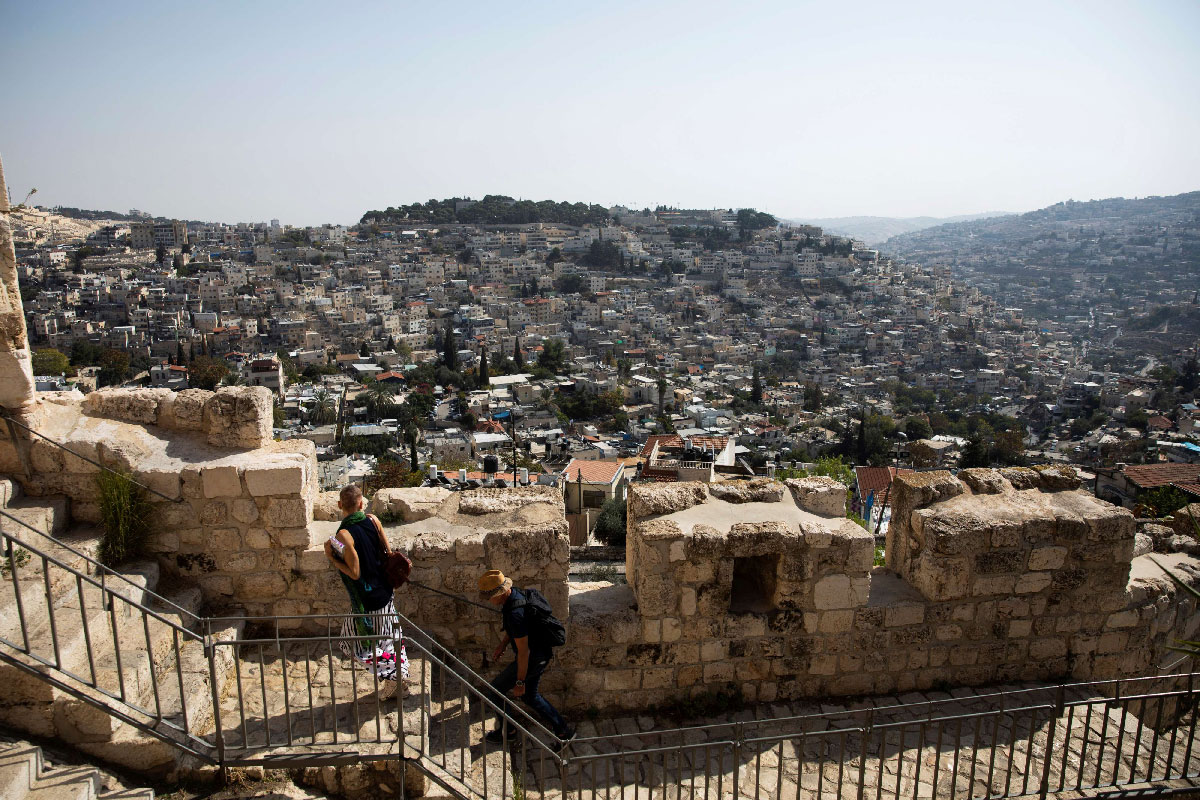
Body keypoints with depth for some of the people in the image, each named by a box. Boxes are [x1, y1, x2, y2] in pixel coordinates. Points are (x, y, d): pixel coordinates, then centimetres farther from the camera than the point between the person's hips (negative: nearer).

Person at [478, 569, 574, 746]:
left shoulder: (515, 613, -32)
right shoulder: (515, 594, -2)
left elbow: (523, 651, -27)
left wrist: (520, 682, -18)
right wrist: (503, 645, 16)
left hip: (533, 658, -9)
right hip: (541, 653, 9)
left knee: (496, 689, 6)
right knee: (530, 695, 23)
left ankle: (505, 731, 25)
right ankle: (564, 730, 28)